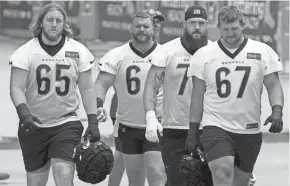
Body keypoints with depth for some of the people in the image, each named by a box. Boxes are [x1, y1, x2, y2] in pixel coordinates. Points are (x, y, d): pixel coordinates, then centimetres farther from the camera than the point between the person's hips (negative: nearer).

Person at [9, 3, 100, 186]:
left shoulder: (78, 51, 0)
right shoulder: (26, 52, -5)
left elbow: (87, 89, 5)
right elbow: (17, 88, -9)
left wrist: (93, 122, -1)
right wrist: (24, 114, -27)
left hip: (67, 124, 0)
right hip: (34, 126, 1)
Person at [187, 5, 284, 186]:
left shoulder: (263, 52, 1)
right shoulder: (203, 55, 2)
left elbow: (273, 85, 2)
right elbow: (198, 95, 7)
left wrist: (277, 111, -17)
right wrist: (193, 132, 7)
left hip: (250, 130, 2)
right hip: (215, 126, -2)